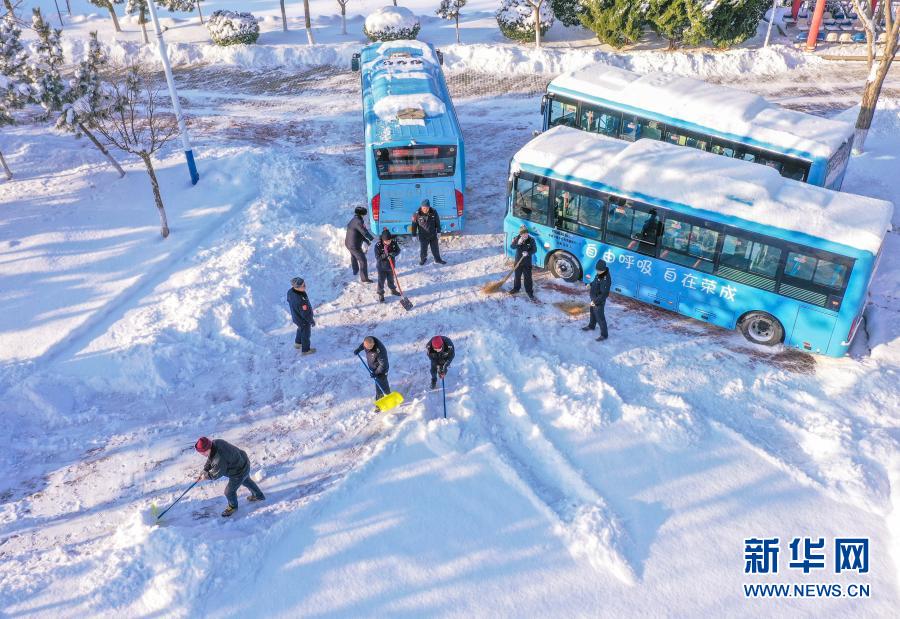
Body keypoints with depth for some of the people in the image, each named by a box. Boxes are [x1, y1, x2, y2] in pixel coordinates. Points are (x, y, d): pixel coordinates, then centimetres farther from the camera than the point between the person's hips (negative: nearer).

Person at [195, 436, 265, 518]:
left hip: (239, 473, -9)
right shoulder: (214, 443, -19)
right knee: (246, 481, 35)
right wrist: (204, 471, -1)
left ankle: (233, 507, 44)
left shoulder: (219, 460, -41)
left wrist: (206, 476, -3)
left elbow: (216, 474, -20)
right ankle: (259, 496, 58)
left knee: (229, 491, 13)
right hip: (242, 462, 9)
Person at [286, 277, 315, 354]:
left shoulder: (290, 291, -21)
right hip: (303, 320, -7)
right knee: (305, 334, 21)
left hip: (296, 316, 7)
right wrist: (312, 321, -11)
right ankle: (305, 350, 45)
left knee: (300, 329, 35)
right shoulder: (301, 300, -44)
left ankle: (298, 343, 58)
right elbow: (305, 313, -30)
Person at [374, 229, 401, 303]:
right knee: (381, 281, 6)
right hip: (381, 267, -4)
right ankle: (381, 294, 22)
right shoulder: (378, 245, -24)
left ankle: (393, 290, 46)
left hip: (391, 266, 4)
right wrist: (384, 255, -38)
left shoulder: (394, 243, -14)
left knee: (391, 279, 23)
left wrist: (392, 254, -26)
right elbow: (377, 257, -22)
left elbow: (398, 251, -6)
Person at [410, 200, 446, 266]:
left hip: (433, 235, 2)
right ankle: (422, 259, 36)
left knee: (435, 248, 15)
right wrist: (414, 235, -2)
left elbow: (437, 222, 2)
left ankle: (437, 259, 35)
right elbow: (414, 225, -7)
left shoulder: (433, 212, -13)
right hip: (423, 236, -2)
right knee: (423, 249, 10)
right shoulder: (417, 214, -18)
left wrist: (438, 231, 7)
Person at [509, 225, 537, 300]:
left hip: (527, 262, -2)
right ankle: (516, 288, 40)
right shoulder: (517, 238, -11)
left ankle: (529, 291, 16)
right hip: (518, 261, 2)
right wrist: (518, 243, -40)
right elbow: (512, 246, -22)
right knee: (517, 276, 19)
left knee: (528, 277, 4)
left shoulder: (531, 239, -14)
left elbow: (534, 249, -10)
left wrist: (528, 253, -28)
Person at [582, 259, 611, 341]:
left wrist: (595, 301, -25)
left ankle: (604, 334, 17)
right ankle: (591, 326, 53)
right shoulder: (599, 274, -7)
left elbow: (604, 294, -30)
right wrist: (590, 284, 2)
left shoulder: (605, 279, -33)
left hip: (599, 301, -9)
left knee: (600, 318, 3)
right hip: (594, 298, 9)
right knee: (593, 313, 29)